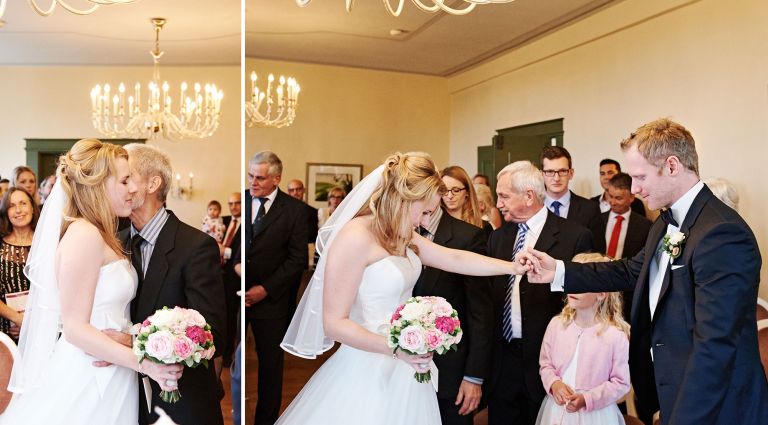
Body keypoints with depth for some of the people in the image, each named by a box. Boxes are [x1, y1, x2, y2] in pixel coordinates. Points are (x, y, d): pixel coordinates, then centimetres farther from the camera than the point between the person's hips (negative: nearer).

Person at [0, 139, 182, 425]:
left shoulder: (102, 236, 11)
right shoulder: (84, 234, -16)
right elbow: (75, 328, -20)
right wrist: (145, 364, -22)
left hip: (109, 376, 8)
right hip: (88, 379, -8)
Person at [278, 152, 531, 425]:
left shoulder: (400, 235, 7)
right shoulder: (355, 238, -20)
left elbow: (455, 259, 10)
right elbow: (334, 323, -21)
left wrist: (514, 267, 8)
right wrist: (396, 348, -26)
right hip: (370, 370, -8)